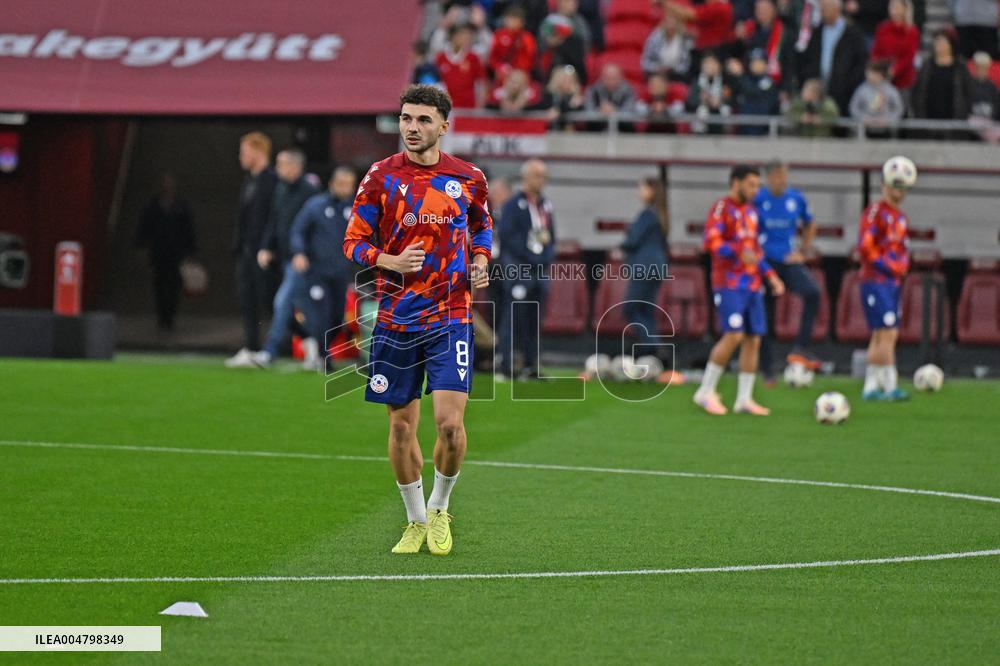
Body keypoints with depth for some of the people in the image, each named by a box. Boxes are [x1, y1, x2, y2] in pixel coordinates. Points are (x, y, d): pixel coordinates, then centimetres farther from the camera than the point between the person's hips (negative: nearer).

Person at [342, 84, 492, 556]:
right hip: (396, 318, 0)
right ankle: (415, 521, 23)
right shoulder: (381, 177, -2)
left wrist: (479, 262, 1)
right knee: (401, 425, 5)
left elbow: (481, 226, 21)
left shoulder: (468, 179, 2)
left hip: (451, 317, 0)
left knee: (450, 420, -12)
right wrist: (393, 262, -16)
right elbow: (354, 242, 2)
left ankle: (439, 509, 13)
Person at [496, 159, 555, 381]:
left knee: (535, 321, 8)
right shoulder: (513, 204, -6)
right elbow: (507, 236, -13)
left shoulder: (546, 206, 15)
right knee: (513, 318, -9)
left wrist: (547, 257, 1)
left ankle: (530, 367, 13)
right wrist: (530, 257, -15)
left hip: (541, 271, 7)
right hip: (518, 269, -7)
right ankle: (505, 366, -9)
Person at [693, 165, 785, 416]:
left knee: (753, 339, 2)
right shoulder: (721, 207, -5)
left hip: (753, 286, 8)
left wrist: (771, 275, 16)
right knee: (733, 336, -16)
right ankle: (706, 392, -5)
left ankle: (744, 399, 6)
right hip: (729, 284, -8)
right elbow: (711, 242, -17)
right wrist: (740, 252, -30)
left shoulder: (750, 211, 18)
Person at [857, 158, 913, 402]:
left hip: (893, 282, 9)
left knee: (879, 336, 10)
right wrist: (886, 266, -14)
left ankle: (870, 387, 14)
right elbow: (865, 246, -18)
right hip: (876, 282, -9)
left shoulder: (901, 217, 17)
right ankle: (890, 388, -15)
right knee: (888, 333, -14)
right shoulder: (875, 212, -11)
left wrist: (902, 267, 13)